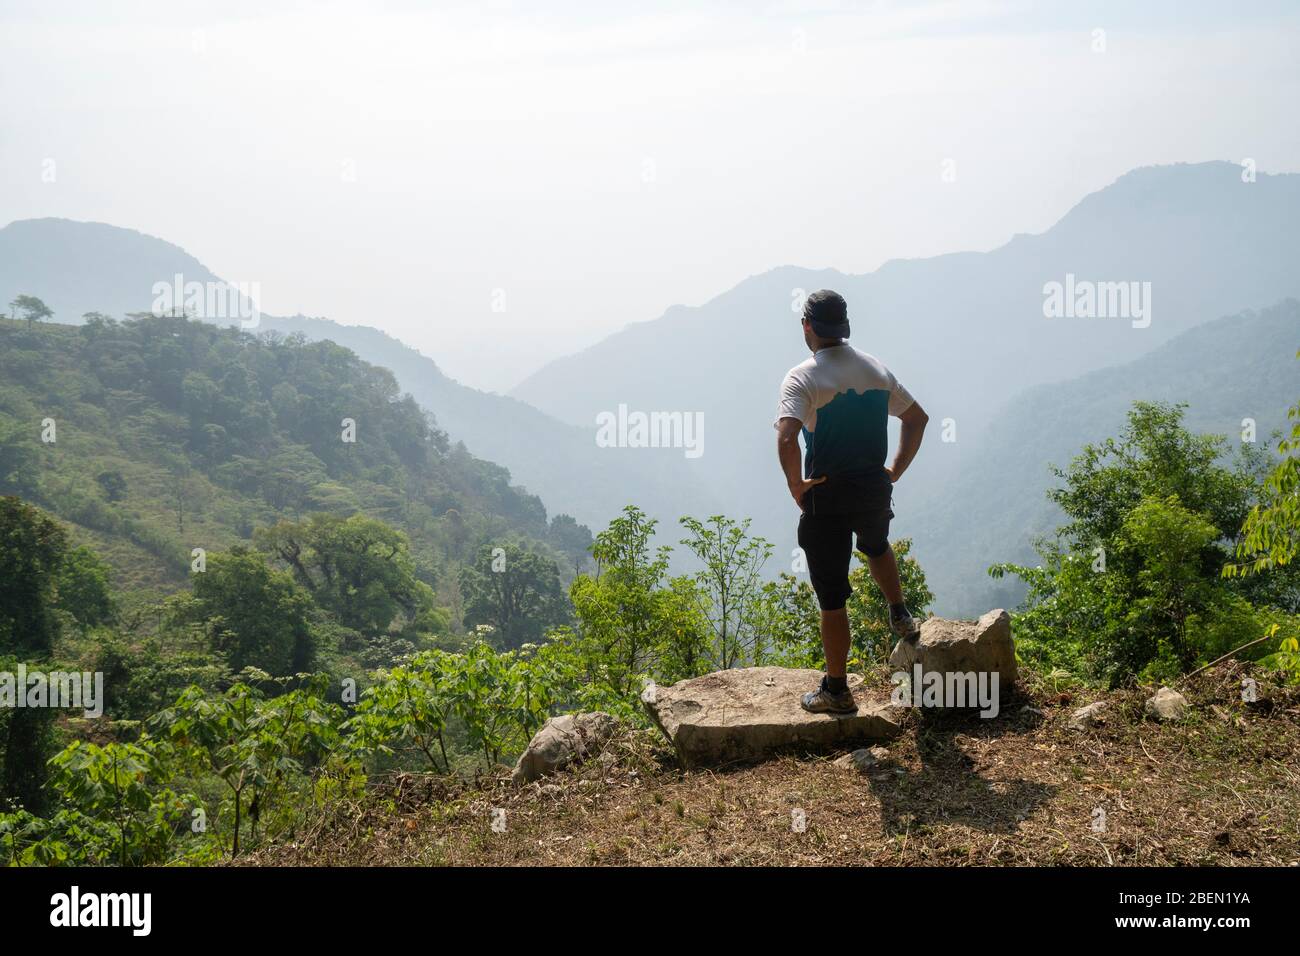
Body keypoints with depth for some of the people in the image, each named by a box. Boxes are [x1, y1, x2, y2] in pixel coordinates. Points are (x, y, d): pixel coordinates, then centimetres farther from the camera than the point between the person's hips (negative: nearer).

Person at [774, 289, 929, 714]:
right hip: (875, 489, 5)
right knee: (876, 546, 40)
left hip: (827, 498, -5)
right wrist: (896, 470, 14)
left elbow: (787, 439, -31)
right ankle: (901, 617, 42)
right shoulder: (876, 369, 4)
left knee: (832, 598, 6)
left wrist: (796, 486, -16)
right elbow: (918, 418, 12)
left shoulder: (802, 378, -15)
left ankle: (836, 691, 16)